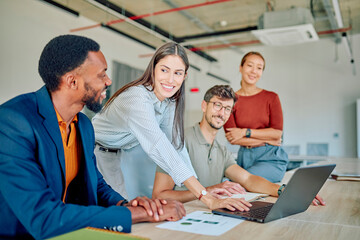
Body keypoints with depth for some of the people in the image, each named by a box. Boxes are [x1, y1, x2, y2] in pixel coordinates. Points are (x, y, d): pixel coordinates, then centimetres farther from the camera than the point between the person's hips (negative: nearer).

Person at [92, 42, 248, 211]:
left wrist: (203, 190, -18)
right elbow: (160, 149, -45)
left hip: (119, 154, 7)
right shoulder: (137, 99, -35)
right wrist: (206, 198, -49)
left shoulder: (170, 102, -9)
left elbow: (176, 143, -9)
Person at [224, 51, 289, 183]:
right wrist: (266, 140, -7)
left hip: (271, 158, -1)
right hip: (244, 157, 1)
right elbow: (232, 139, -6)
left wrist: (245, 132, -9)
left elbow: (277, 133, -4)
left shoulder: (271, 97, 3)